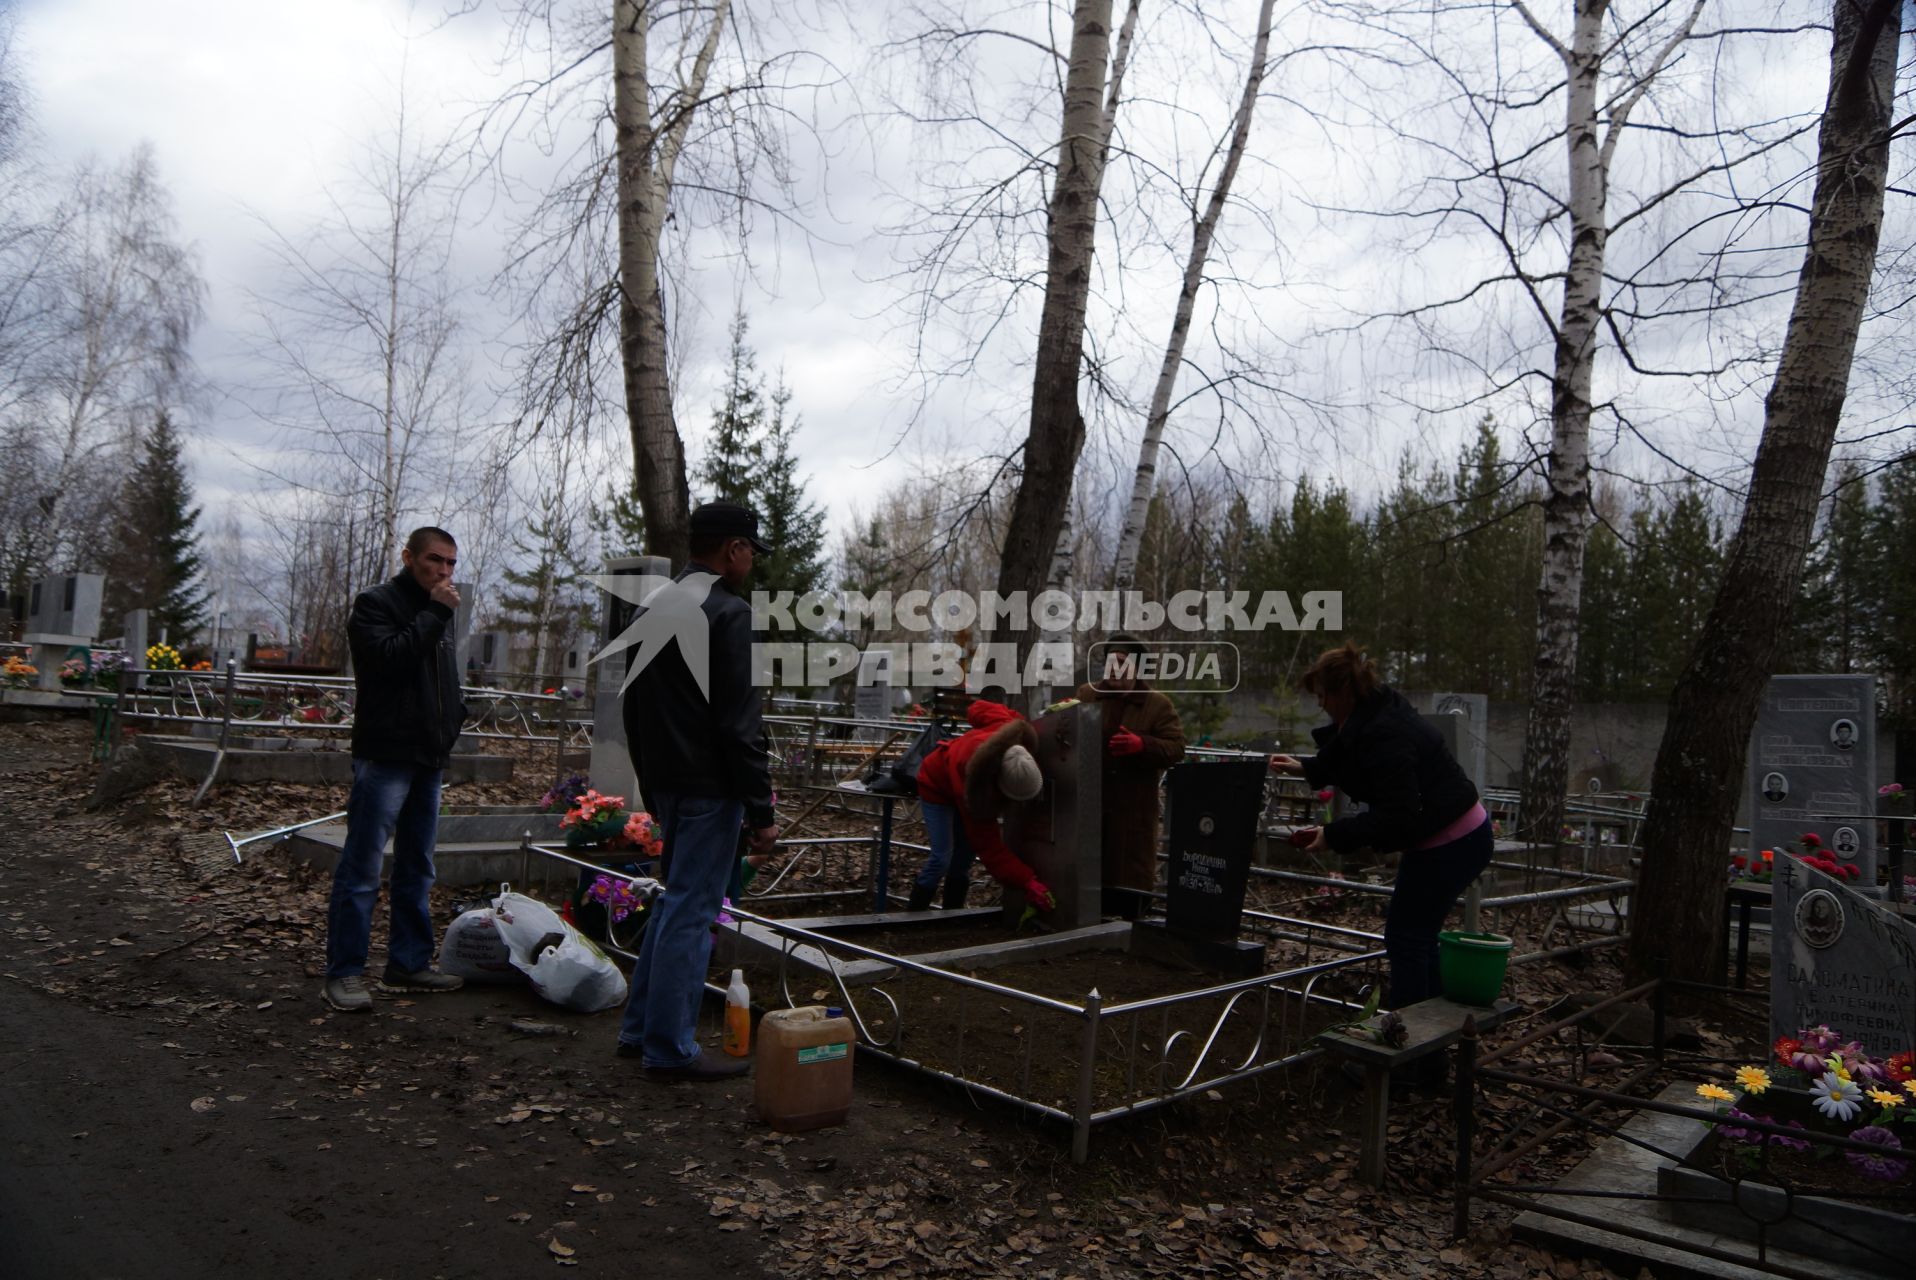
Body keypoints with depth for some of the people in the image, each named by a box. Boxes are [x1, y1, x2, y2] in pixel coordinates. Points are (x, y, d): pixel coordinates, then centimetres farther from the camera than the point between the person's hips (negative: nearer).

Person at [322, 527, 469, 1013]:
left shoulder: (436, 613, 20)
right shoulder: (376, 603, -4)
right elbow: (388, 656, -22)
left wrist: (453, 716, 12)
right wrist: (435, 613, -19)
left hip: (428, 757, 8)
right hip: (385, 754, -8)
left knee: (417, 867, 12)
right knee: (362, 867, -6)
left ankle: (410, 962, 20)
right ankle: (343, 972, 0)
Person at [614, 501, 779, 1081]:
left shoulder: (651, 608, 13)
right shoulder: (728, 613, -15)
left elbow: (634, 711, 18)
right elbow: (741, 723, -19)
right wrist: (761, 811, -15)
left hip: (665, 785, 9)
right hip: (710, 788, -9)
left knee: (676, 899, 19)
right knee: (692, 910, -1)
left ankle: (639, 1029, 26)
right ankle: (671, 1049, 7)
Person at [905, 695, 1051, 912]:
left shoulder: (1011, 733, -36)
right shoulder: (971, 786, -46)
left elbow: (979, 708, -14)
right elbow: (989, 846, -38)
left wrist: (1024, 725, -10)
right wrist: (1027, 882, -43)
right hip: (938, 785, -6)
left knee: (963, 857, 4)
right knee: (942, 858, -17)